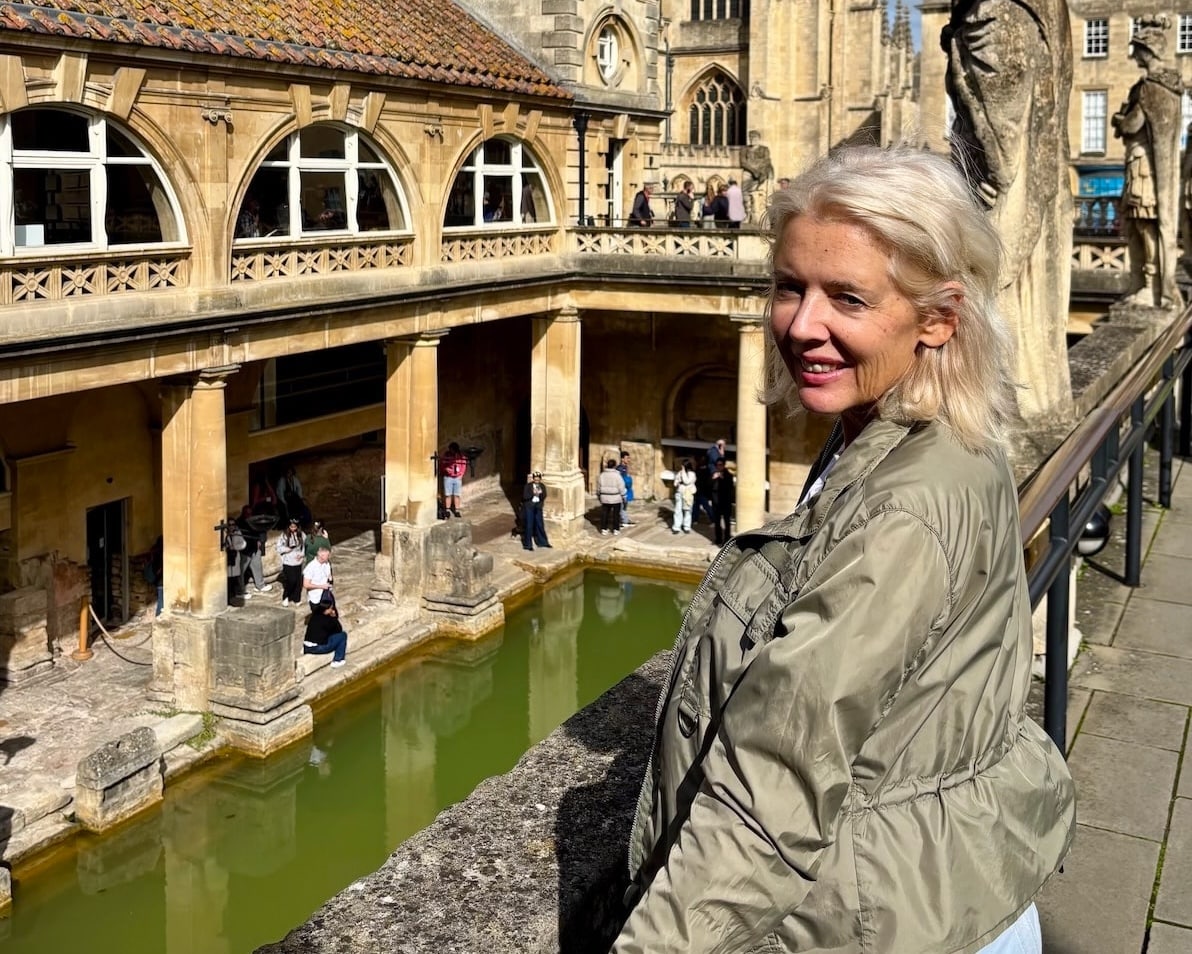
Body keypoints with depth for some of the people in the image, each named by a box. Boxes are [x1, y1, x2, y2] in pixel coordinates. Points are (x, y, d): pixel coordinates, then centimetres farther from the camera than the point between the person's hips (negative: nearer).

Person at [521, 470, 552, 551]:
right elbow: (525, 496, -14)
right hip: (529, 507, -3)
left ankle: (542, 542, 27)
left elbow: (544, 497, -3)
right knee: (529, 525, -2)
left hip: (538, 507, 3)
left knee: (540, 524, 11)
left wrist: (540, 493, -22)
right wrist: (533, 493, -25)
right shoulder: (528, 485, -8)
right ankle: (528, 545, 5)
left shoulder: (542, 486, 2)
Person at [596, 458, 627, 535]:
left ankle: (604, 529, 14)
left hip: (605, 498, 3)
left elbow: (598, 487, 8)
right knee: (616, 514, 7)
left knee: (604, 513, 11)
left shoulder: (602, 475, -1)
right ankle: (616, 529, 11)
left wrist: (598, 496, 21)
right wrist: (623, 497, 0)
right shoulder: (617, 475, -14)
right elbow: (621, 488, -10)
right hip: (616, 498, -3)